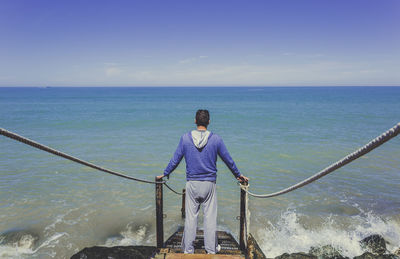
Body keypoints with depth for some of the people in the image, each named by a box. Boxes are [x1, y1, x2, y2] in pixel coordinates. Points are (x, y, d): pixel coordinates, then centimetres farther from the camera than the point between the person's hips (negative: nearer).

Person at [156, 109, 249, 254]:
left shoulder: (185, 138, -3)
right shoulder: (216, 139, -3)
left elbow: (175, 159, 4)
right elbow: (228, 160, 6)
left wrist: (165, 174, 19)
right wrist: (238, 175, 21)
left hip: (192, 184, 1)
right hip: (209, 184, 0)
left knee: (190, 217, 8)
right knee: (210, 217, 8)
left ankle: (188, 250, 18)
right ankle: (211, 249, 17)